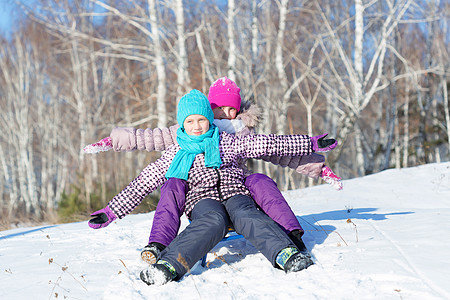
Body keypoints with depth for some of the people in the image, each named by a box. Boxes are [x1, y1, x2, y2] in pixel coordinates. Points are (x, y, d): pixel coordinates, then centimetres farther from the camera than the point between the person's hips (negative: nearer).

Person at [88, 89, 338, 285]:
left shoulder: (226, 142, 18)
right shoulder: (173, 155, 16)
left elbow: (267, 144, 15)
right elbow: (141, 185, 15)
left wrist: (310, 144, 11)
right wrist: (111, 211, 8)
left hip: (235, 193, 2)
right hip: (203, 200, -1)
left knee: (245, 216, -35)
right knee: (214, 221, -38)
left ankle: (287, 255, -59)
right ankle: (169, 266, -60)